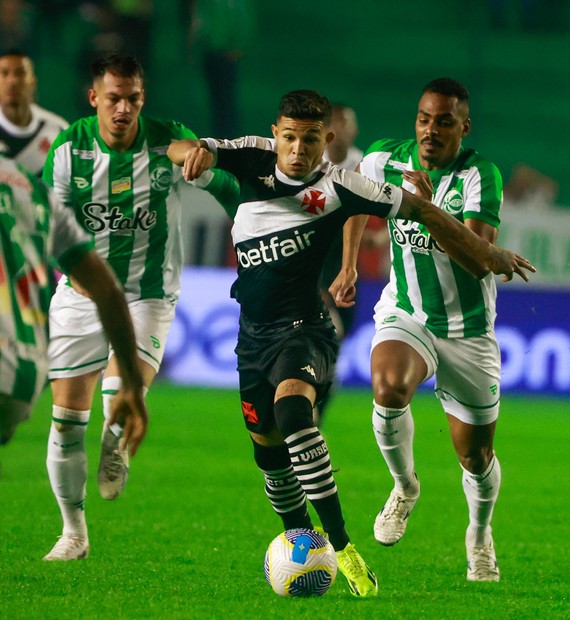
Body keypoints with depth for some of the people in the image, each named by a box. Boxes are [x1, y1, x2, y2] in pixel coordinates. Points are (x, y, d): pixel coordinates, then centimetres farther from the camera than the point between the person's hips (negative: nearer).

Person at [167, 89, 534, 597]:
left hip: (304, 326, -6)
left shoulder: (336, 186, -12)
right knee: (268, 447, 13)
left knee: (292, 405, -34)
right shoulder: (254, 159, -1)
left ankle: (341, 547, -37)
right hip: (254, 331, 6)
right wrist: (196, 151, -31)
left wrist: (487, 257, 0)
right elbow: (179, 150, -5)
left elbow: (420, 210, -5)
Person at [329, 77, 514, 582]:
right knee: (388, 389, -33)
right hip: (405, 317, 1)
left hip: (468, 330, -1)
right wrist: (349, 265, 14)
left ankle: (480, 536, 42)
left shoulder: (480, 176, -18)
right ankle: (405, 487, -4)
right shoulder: (385, 160, -7)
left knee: (476, 456, 8)